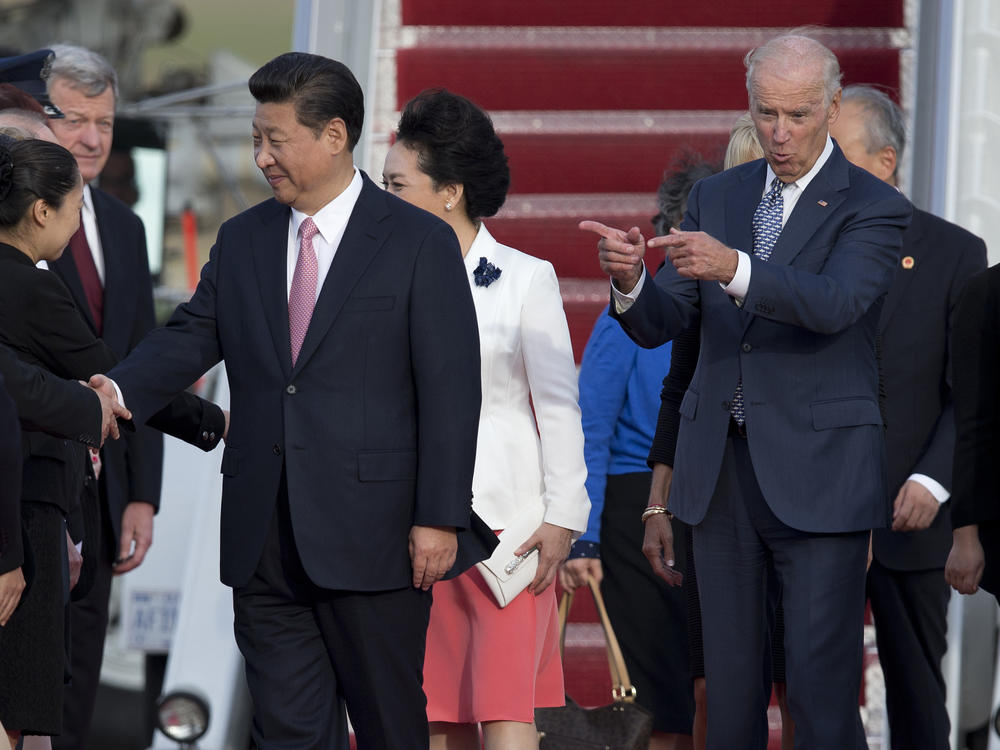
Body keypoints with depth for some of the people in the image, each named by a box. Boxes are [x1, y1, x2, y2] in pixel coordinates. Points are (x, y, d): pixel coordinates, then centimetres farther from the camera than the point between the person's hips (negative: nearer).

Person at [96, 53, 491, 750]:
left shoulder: (420, 243, -2)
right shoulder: (241, 241, 13)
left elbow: (451, 391, -5)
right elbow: (189, 338, 7)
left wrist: (439, 517, -11)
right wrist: (117, 391, -15)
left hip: (371, 533, -4)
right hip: (266, 540, 5)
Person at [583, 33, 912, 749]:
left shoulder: (872, 208, -5)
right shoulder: (716, 197, 11)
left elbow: (833, 303, -24)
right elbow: (659, 324, 5)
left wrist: (732, 268, -40)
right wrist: (630, 281, -19)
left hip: (818, 476, -5)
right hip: (722, 472, 5)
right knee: (730, 689, 9)